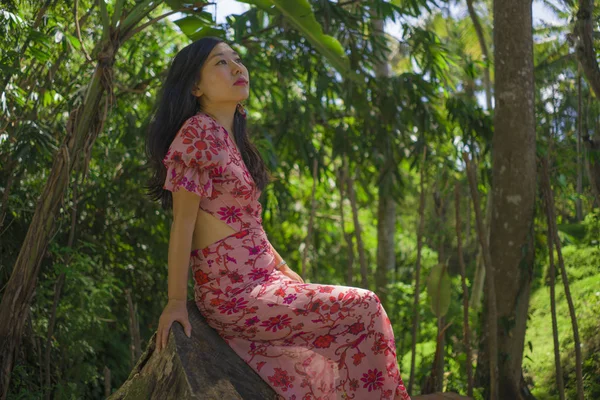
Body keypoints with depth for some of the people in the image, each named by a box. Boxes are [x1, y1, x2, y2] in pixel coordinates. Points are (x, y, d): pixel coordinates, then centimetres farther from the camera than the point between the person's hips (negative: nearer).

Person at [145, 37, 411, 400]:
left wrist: (285, 271, 19)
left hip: (259, 281, 9)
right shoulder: (198, 133, -14)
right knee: (365, 309, -9)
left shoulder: (233, 139, 14)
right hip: (234, 296, -9)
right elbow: (183, 222, -15)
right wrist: (177, 301, -15)